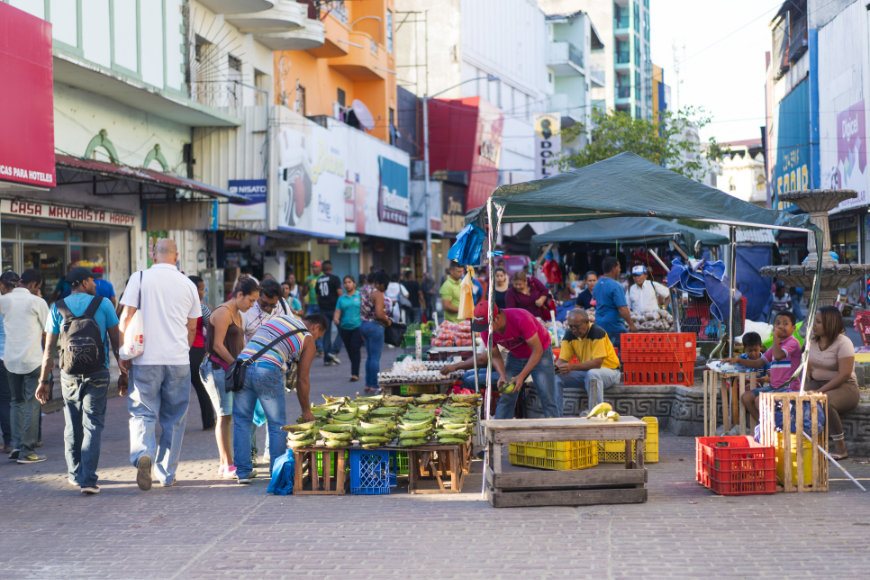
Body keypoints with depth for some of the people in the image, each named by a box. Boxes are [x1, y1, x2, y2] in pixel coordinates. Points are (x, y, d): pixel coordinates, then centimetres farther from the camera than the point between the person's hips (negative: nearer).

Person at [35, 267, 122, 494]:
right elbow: (117, 341, -1)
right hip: (97, 375, -2)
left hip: (69, 376, 2)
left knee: (72, 427, 16)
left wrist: (44, 380, 7)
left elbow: (49, 349, 2)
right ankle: (88, 479, -8)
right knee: (92, 426, 0)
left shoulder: (57, 308, 3)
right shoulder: (103, 304, -1)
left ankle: (75, 474, 27)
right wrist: (124, 373, 6)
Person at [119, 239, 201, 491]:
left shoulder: (139, 278, -1)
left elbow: (126, 319, -5)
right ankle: (167, 474, 15)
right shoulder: (188, 284, 7)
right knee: (173, 418, 11)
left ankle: (143, 454, -23)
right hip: (178, 361, 2)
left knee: (142, 413, 3)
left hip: (146, 360, -2)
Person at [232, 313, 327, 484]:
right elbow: (302, 380, 13)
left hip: (242, 366, 4)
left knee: (241, 422, 15)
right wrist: (306, 411, 22)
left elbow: (250, 340, 24)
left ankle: (243, 471, 16)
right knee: (277, 425, 12)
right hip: (268, 372, -4)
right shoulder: (308, 340, 13)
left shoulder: (278, 317, 26)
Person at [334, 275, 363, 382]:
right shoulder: (341, 299, 11)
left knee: (355, 350, -13)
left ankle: (355, 374, -12)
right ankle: (355, 372, 23)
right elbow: (338, 311, 3)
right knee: (349, 350, 8)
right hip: (345, 328, 4)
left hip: (357, 326, -4)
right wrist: (335, 318, -19)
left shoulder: (360, 296, 3)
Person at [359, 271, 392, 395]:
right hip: (375, 327, -9)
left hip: (364, 324, 9)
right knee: (375, 358, -2)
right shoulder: (377, 293, -17)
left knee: (370, 356, 17)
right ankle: (374, 386, 2)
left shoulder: (364, 291, 11)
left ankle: (368, 384, 22)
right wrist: (387, 321, -6)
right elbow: (379, 314, -24)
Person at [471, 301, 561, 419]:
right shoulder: (485, 331, -19)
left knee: (548, 399, -12)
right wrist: (502, 376, -24)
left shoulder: (521, 319, -36)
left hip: (539, 353, -5)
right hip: (515, 356, 5)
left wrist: (522, 376, -35)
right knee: (505, 398, -4)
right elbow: (495, 356, -5)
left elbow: (537, 350, -30)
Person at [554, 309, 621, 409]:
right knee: (556, 377, -13)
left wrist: (572, 367, -41)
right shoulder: (569, 335, -4)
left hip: (609, 371, -6)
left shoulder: (597, 332, -23)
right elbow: (563, 359, -6)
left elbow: (597, 363, -30)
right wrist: (555, 367, -31)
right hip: (585, 371, 6)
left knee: (592, 373, -39)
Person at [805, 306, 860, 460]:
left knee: (824, 403, -38)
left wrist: (820, 391, -24)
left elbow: (844, 374, -19)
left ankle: (841, 449, -24)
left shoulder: (843, 342, -13)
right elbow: (808, 367, 21)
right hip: (818, 383, 6)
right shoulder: (812, 341, 9)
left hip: (844, 387, -6)